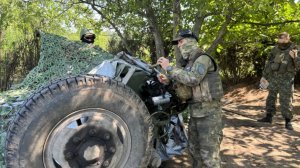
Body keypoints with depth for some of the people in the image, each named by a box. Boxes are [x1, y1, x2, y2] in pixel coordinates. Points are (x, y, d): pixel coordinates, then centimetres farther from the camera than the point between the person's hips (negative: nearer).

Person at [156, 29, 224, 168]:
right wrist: (168, 81, 1)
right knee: (194, 150, 19)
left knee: (209, 154, -4)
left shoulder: (203, 58, -13)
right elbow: (186, 84, 16)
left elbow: (192, 79, -29)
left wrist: (169, 68, -22)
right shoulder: (189, 62, 15)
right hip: (195, 113, 9)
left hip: (208, 113, -9)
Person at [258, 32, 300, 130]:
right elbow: (269, 63, 12)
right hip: (274, 77, 5)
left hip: (286, 79, -5)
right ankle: (268, 117, 22)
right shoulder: (275, 49, 5)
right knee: (271, 97, 10)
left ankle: (288, 121, 6)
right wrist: (264, 76, 12)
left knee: (285, 100, -5)